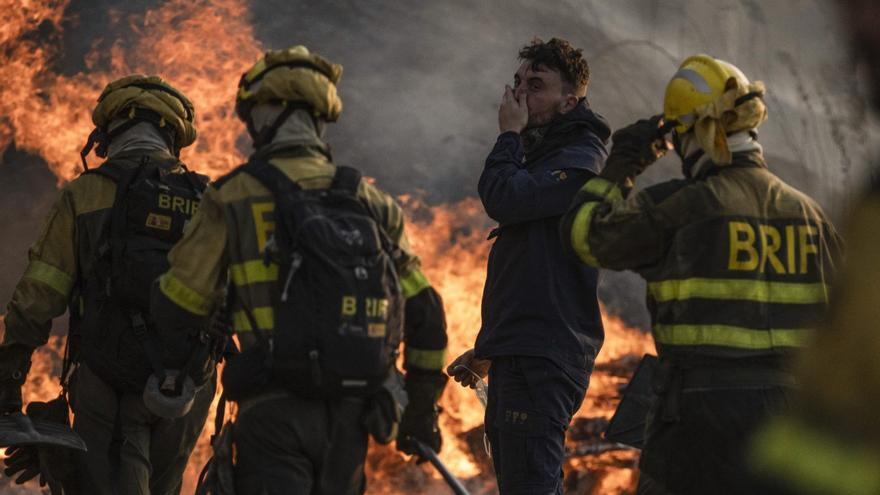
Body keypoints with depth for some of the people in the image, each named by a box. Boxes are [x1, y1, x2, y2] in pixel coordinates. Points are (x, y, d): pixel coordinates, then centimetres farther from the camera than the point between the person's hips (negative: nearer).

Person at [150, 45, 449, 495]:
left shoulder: (234, 197, -4)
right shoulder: (370, 203, 9)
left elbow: (176, 308, -2)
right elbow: (424, 312, 10)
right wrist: (423, 407, 20)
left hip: (275, 412, -5)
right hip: (351, 417, 5)